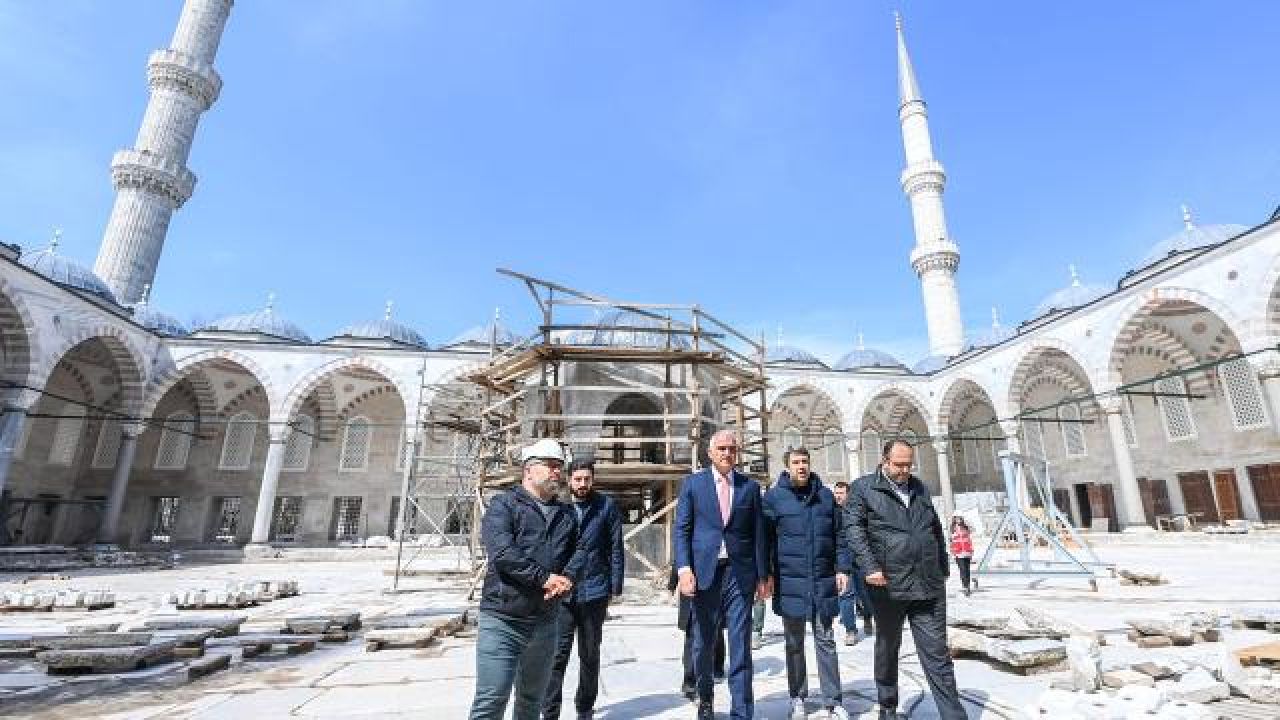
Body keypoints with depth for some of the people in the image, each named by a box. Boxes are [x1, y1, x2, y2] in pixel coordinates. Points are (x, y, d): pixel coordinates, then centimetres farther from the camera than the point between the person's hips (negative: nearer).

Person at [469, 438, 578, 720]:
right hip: (502, 620, -6)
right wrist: (545, 578, -19)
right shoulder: (504, 505, -5)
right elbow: (502, 552, -19)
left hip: (545, 621, 6)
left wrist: (566, 580, -9)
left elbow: (578, 554, 13)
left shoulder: (567, 515, 14)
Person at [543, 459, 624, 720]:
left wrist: (616, 586, -2)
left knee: (590, 656, 13)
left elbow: (616, 548, 1)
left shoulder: (607, 506, 1)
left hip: (594, 592, 0)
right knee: (557, 654, -3)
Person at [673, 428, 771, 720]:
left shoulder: (750, 486, 7)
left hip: (739, 573, 0)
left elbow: (758, 534, 8)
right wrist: (684, 568, -11)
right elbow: (681, 529, 0)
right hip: (704, 573, 0)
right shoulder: (692, 483, 3)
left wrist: (762, 575, 6)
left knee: (740, 646, 1)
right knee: (703, 643, 13)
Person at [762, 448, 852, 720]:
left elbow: (839, 534, 10)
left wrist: (842, 568, 2)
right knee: (794, 643, 12)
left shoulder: (826, 496, 6)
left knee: (826, 641, 8)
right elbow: (765, 538, -2)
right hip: (790, 582, -1)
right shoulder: (774, 497, -3)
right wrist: (766, 574, -7)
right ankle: (798, 698, 26)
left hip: (823, 582, 2)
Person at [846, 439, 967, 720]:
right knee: (887, 649, 14)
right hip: (888, 585, -3)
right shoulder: (863, 487, -2)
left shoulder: (919, 487, 14)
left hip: (929, 587, 3)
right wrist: (870, 567, -18)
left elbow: (936, 529, 21)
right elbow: (855, 530, -9)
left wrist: (943, 569, 18)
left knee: (937, 655, 4)